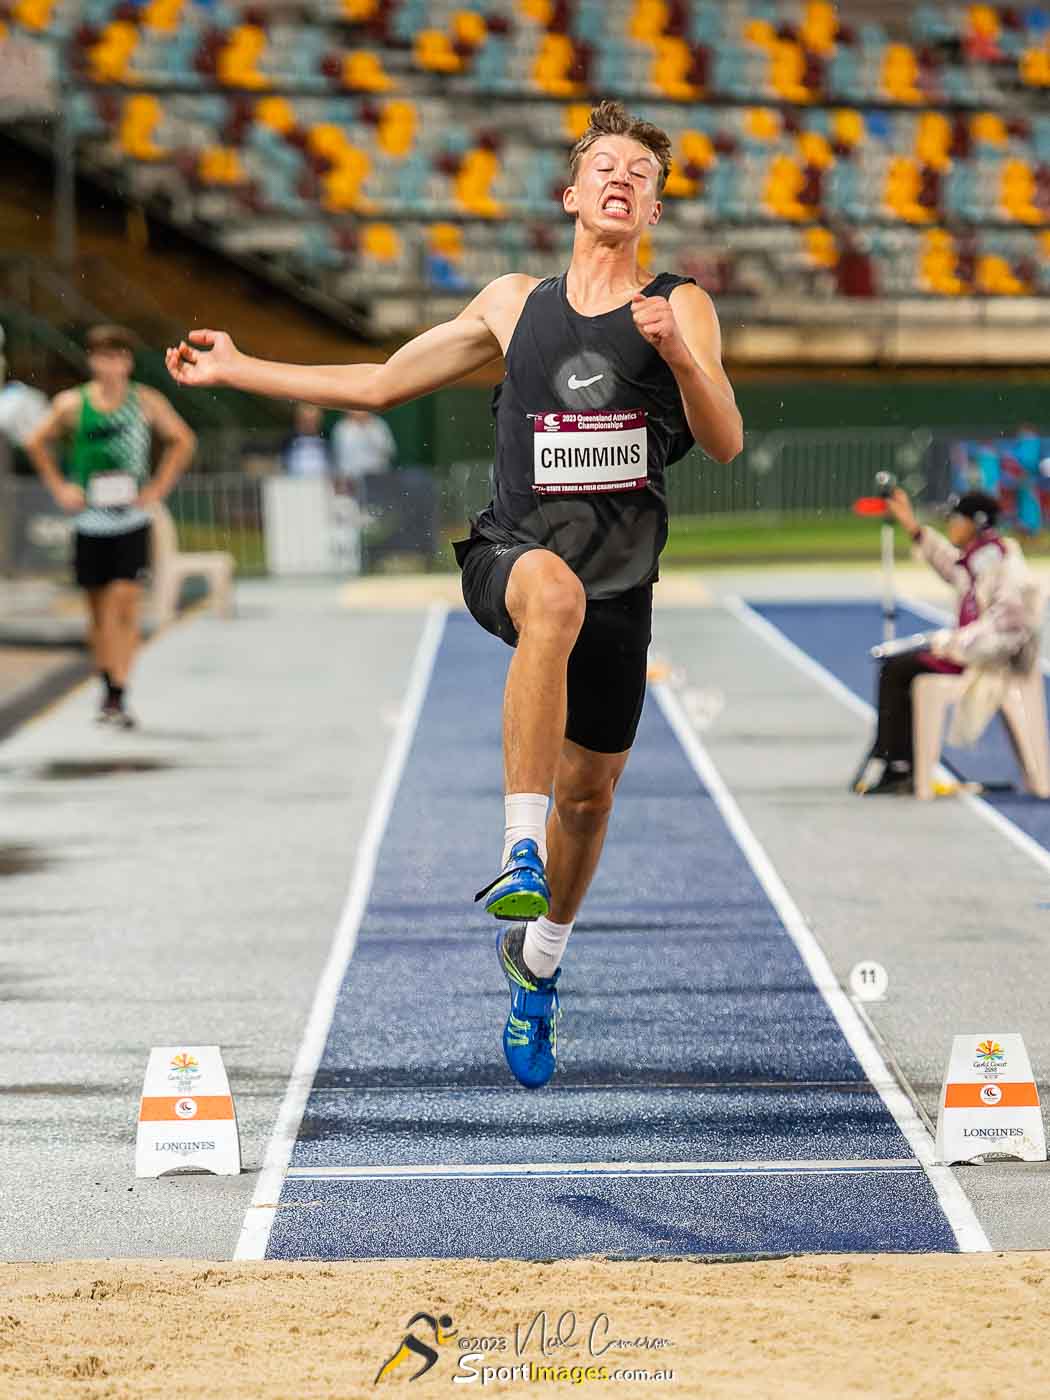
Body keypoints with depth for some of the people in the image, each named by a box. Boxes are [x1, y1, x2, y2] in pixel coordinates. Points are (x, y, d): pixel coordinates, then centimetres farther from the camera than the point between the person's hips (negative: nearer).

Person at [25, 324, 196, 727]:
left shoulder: (146, 401, -4)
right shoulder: (72, 404, -4)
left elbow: (183, 440, 9)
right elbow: (37, 442, 12)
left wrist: (158, 489, 1)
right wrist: (59, 486, 4)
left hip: (131, 522, -1)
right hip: (90, 521, 1)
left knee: (126, 604, -10)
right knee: (98, 607, 9)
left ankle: (119, 698, -8)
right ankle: (108, 688, 24)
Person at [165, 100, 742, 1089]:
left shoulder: (680, 307, 7)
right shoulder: (513, 304, 12)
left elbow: (725, 443, -5)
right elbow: (380, 384, 21)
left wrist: (679, 356, -23)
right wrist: (236, 369, 21)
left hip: (621, 573, 1)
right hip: (512, 551, -1)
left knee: (590, 792, 9)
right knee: (556, 593, -39)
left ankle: (536, 961, 38)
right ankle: (521, 850, -43)